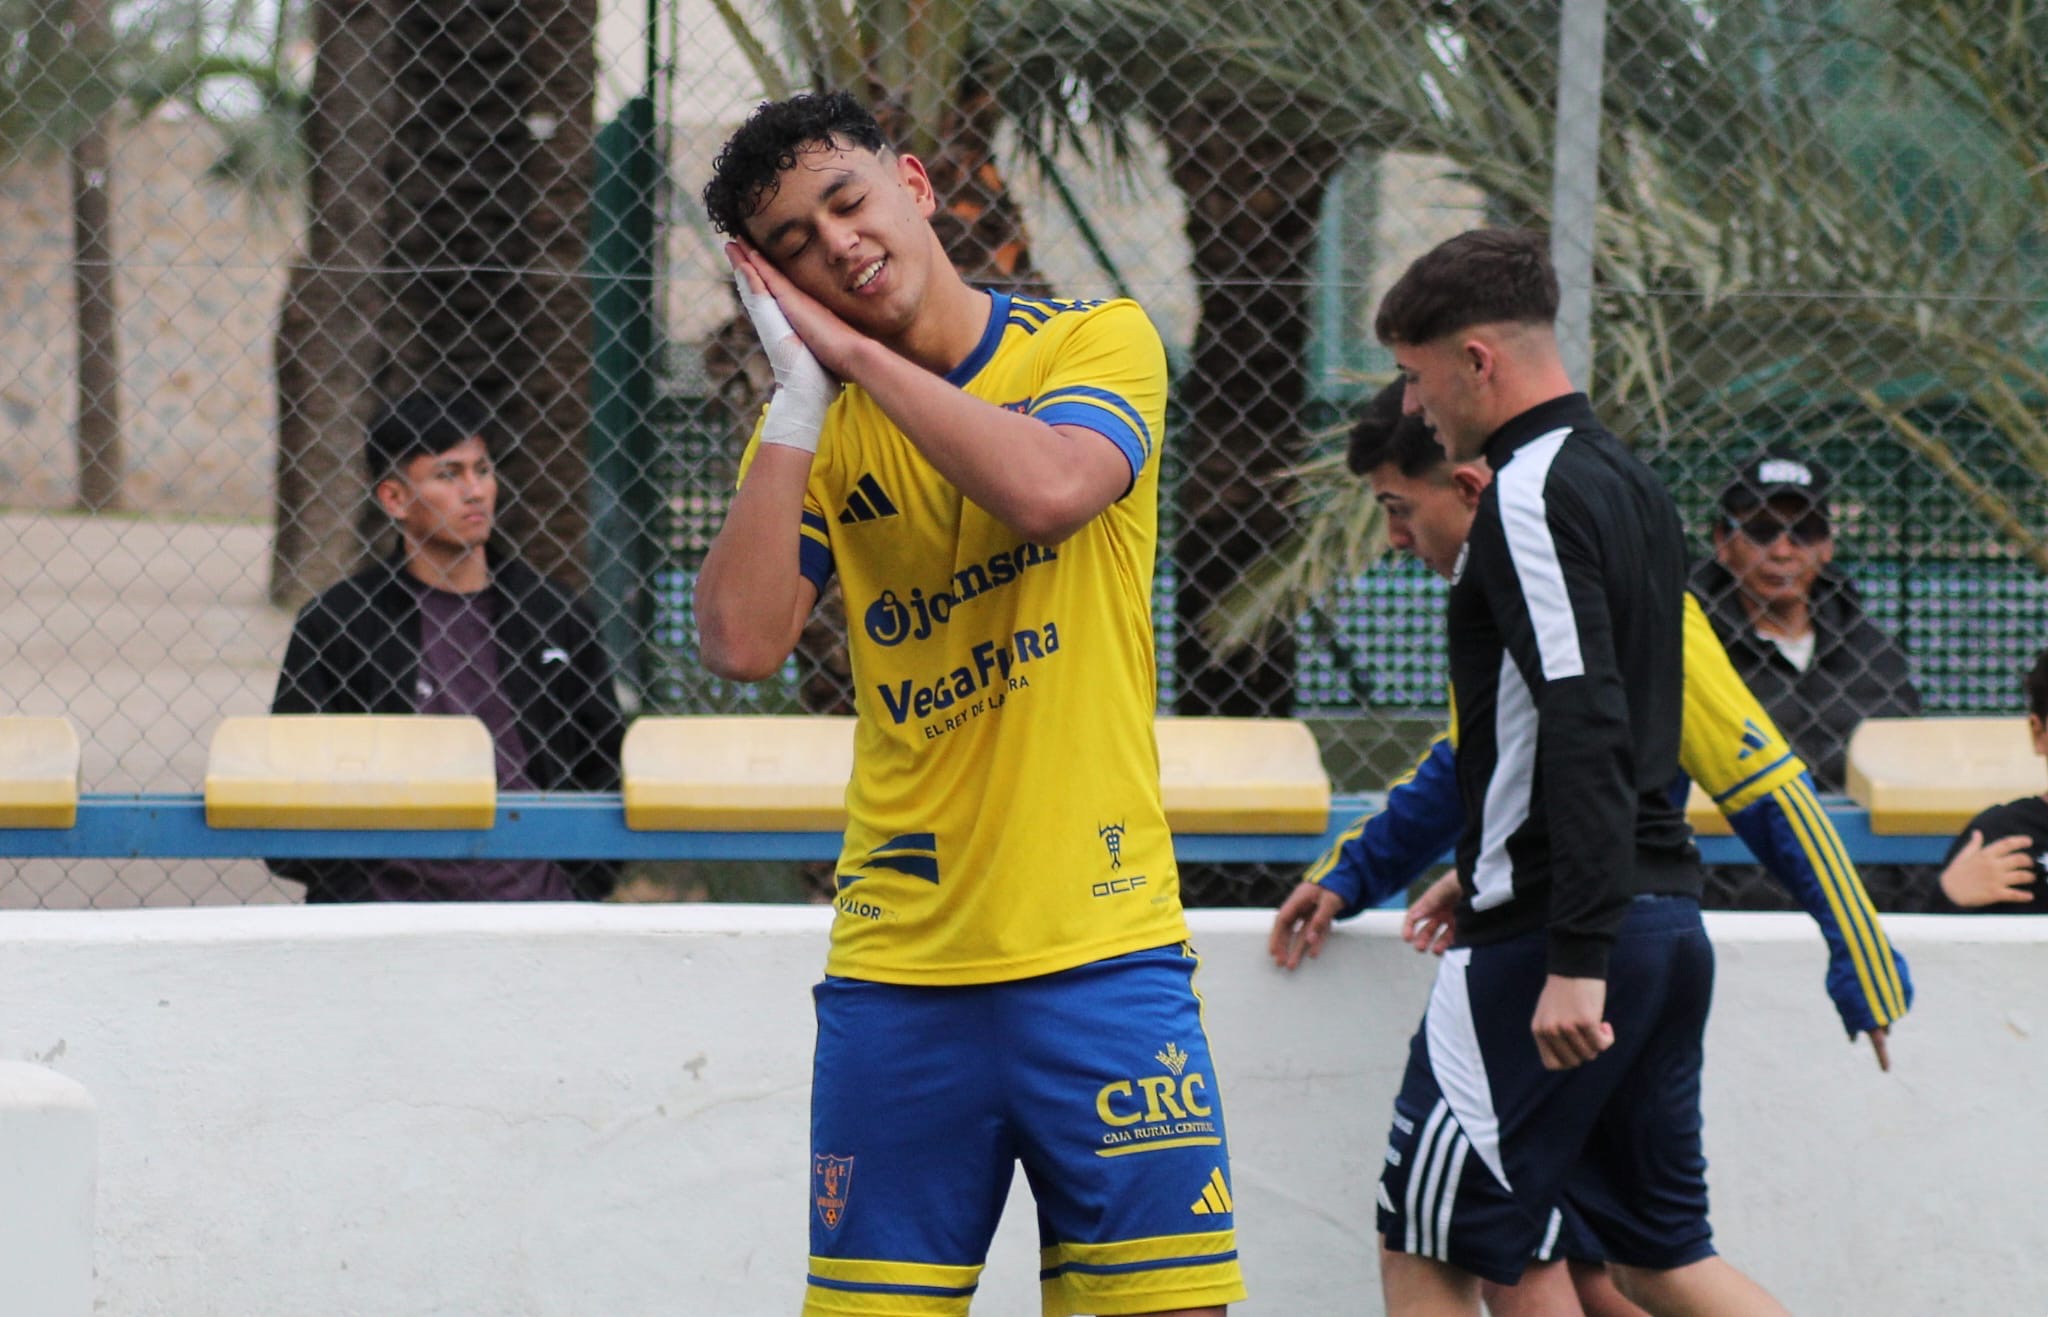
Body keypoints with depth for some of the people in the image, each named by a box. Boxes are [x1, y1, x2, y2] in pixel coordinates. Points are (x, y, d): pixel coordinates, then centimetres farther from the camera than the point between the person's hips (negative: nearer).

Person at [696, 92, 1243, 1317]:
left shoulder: (1099, 341, 1)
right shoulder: (817, 426, 8)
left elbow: (1046, 488, -22)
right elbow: (743, 642, -8)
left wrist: (852, 351, -12)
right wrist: (801, 394, -8)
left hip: (1099, 950, -2)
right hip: (896, 970, 2)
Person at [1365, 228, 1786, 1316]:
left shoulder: (1530, 495, -13)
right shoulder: (1630, 482, 16)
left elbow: (1585, 727, -23)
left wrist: (1575, 958, -27)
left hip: (1560, 933, -9)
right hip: (1666, 913, 9)